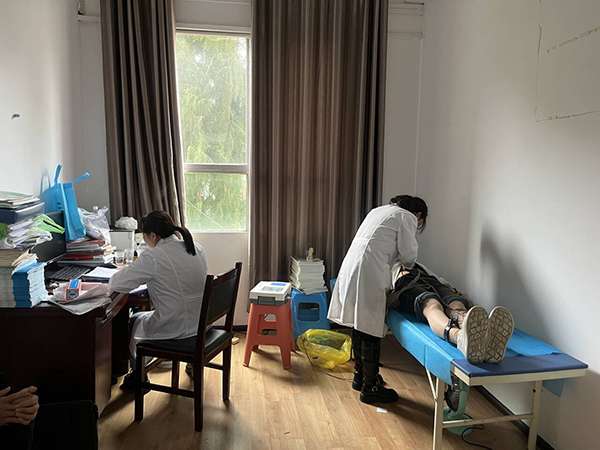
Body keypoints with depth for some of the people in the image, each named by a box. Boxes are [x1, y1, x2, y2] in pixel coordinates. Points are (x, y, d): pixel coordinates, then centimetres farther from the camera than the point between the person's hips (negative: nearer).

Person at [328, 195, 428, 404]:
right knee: (371, 331, 0)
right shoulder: (407, 217, 2)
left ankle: (360, 376, 32)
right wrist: (406, 264, 22)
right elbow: (408, 255, 1)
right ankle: (370, 388, 11)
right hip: (369, 272, -9)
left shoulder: (379, 210, 26)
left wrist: (395, 257, 24)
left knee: (359, 326, 18)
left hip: (350, 266, 9)